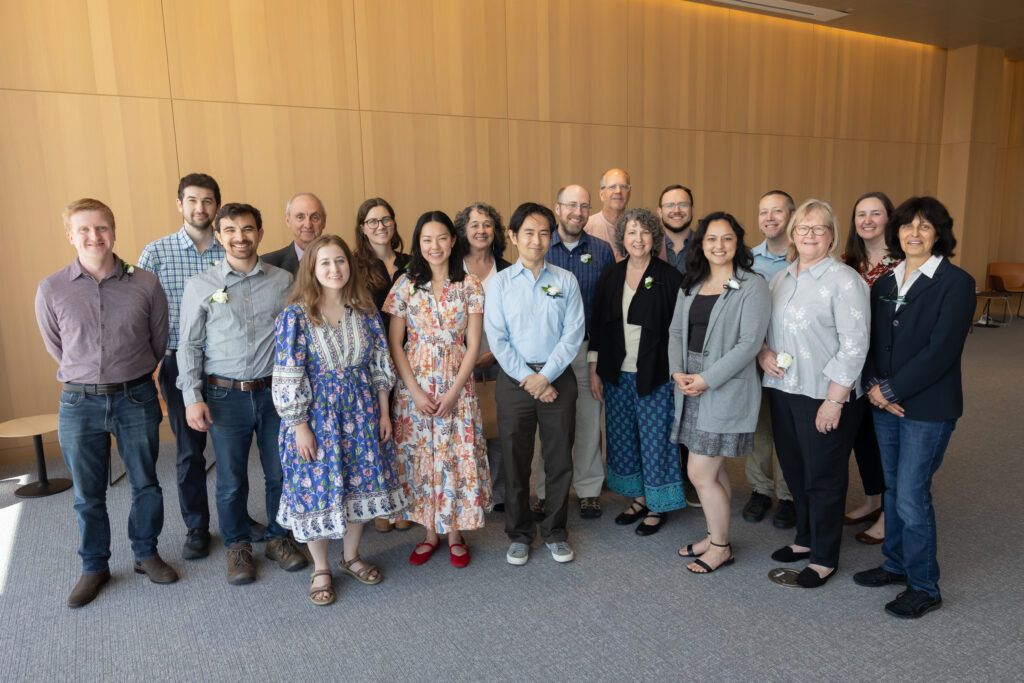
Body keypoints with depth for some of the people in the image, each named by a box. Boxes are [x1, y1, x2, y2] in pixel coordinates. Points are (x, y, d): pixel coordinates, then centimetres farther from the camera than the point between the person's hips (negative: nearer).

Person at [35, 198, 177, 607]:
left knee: (145, 484, 12)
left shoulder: (145, 285, -6)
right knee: (88, 494, 12)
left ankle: (146, 554, 33)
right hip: (79, 403, 0)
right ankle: (94, 567, 31)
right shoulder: (51, 290, -5)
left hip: (137, 399, 0)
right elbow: (56, 348, 9)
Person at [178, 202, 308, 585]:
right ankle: (238, 546, 31)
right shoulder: (200, 286, 1)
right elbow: (189, 346, 2)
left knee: (281, 472, 10)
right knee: (231, 481, 10)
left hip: (275, 392, 1)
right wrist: (192, 398, -6)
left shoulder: (283, 281, 3)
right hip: (226, 395, -1)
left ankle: (278, 537, 32)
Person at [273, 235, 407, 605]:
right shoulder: (296, 315, -12)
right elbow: (288, 377, -12)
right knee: (317, 489, 6)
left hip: (360, 412, 4)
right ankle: (320, 569, 27)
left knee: (360, 484, 13)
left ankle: (351, 556, 36)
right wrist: (300, 427, -12)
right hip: (316, 415, -4)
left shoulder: (364, 310, 0)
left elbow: (379, 365, 6)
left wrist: (384, 411, 4)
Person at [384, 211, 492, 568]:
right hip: (414, 383, 1)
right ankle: (430, 532, 24)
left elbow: (473, 345, -3)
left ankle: (455, 533, 21)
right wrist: (415, 391, -8)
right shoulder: (406, 284, 0)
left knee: (457, 456, 3)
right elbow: (394, 343, -1)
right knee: (419, 455, 6)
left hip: (457, 384, -1)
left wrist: (453, 392, -10)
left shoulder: (470, 286, -1)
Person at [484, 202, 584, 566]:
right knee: (515, 461, 8)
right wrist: (527, 378, -10)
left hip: (557, 377, 1)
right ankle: (519, 534, 26)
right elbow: (497, 338, -3)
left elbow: (574, 332, -4)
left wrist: (545, 376, -12)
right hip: (514, 379, 0)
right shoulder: (501, 282, 1)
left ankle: (555, 531, 27)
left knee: (559, 459, 8)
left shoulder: (566, 281, 2)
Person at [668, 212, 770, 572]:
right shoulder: (691, 285, 11)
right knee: (714, 469, 17)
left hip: (725, 390, -6)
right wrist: (678, 372, -5)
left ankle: (720, 546, 17)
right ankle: (716, 535, 33)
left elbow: (749, 343, -15)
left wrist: (707, 379, -17)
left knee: (701, 473, -3)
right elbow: (676, 331, 11)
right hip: (691, 388, 6)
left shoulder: (752, 286, -9)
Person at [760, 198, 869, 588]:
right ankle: (805, 538, 36)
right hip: (783, 391, 7)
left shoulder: (844, 280, -11)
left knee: (823, 477, 5)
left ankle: (825, 559, 21)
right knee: (794, 470, 17)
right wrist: (763, 353, -3)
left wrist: (834, 400, -19)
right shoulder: (781, 278, 10)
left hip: (824, 396, -6)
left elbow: (854, 346, -16)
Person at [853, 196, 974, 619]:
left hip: (928, 407, -6)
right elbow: (872, 342, 9)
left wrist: (891, 390, -16)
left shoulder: (956, 283, -9)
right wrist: (874, 386, -8)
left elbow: (941, 350, -17)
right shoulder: (884, 284, 10)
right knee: (893, 488, 15)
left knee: (911, 496, -3)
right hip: (885, 406, 6)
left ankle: (924, 587, 14)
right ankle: (896, 564, 32)